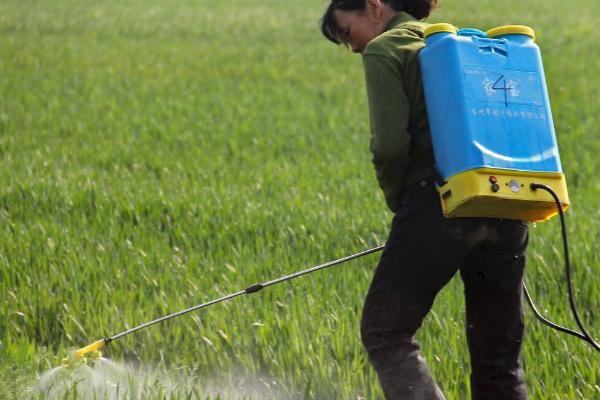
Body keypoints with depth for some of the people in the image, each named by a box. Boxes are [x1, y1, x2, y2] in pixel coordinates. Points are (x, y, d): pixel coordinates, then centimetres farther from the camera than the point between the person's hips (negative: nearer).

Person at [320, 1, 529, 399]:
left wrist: (398, 203, 7)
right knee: (499, 352, 11)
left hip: (439, 205, -7)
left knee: (385, 332, 3)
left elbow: (390, 146, -9)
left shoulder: (384, 50, 3)